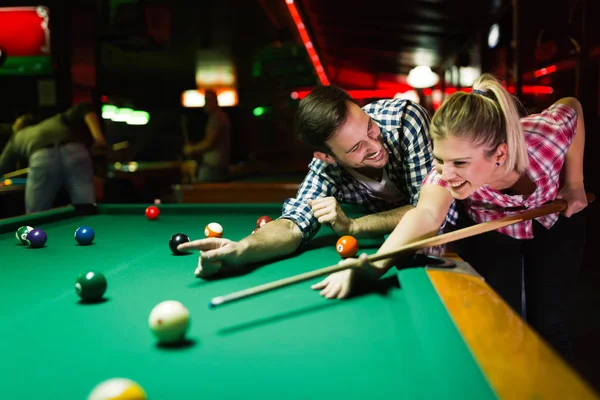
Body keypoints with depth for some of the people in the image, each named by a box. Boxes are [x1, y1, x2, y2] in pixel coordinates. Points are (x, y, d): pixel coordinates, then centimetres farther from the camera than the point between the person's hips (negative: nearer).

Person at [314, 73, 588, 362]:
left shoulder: (546, 135, -38)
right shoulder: (445, 173, -39)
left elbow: (572, 105, -14)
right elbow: (426, 214, -59)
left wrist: (574, 184, -15)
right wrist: (374, 265, -78)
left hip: (555, 222, 1)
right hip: (487, 230, 0)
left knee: (548, 327, 1)